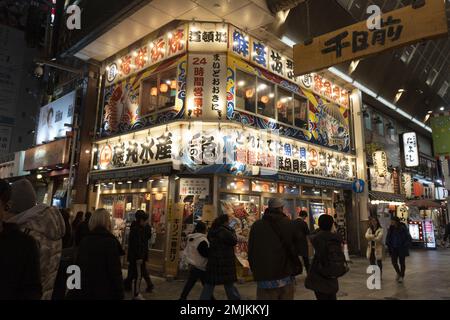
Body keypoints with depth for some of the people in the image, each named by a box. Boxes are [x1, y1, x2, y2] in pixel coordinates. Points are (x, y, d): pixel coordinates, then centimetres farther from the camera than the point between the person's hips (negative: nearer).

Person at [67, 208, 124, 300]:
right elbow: (115, 272, -16)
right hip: (103, 292, -5)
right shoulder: (110, 241, -14)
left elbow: (78, 265, 12)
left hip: (82, 290, 6)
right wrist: (119, 294, -9)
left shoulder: (84, 240, 5)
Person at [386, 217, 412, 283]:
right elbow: (388, 238, 13)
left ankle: (402, 276, 23)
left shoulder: (403, 228, -13)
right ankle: (398, 273, 29)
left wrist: (405, 247, -12)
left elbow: (409, 238, -8)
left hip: (401, 249, -4)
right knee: (394, 262, 3)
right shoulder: (391, 229, -1)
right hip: (393, 249, 4)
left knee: (402, 262, 7)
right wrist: (389, 245, 5)